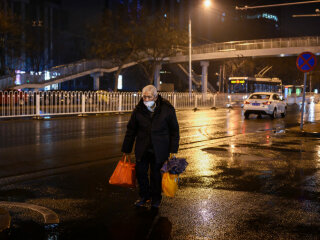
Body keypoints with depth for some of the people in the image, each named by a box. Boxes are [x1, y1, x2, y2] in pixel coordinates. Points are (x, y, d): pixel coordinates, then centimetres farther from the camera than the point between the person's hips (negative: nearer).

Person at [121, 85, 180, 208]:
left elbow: (174, 131, 0)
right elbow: (130, 131, 6)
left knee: (156, 173, 4)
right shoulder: (138, 110, -3)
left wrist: (173, 150, -4)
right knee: (140, 171, 3)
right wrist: (126, 150, 7)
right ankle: (144, 196, 26)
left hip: (159, 150, -2)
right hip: (142, 148, 2)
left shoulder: (167, 109, -8)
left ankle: (156, 198, 25)